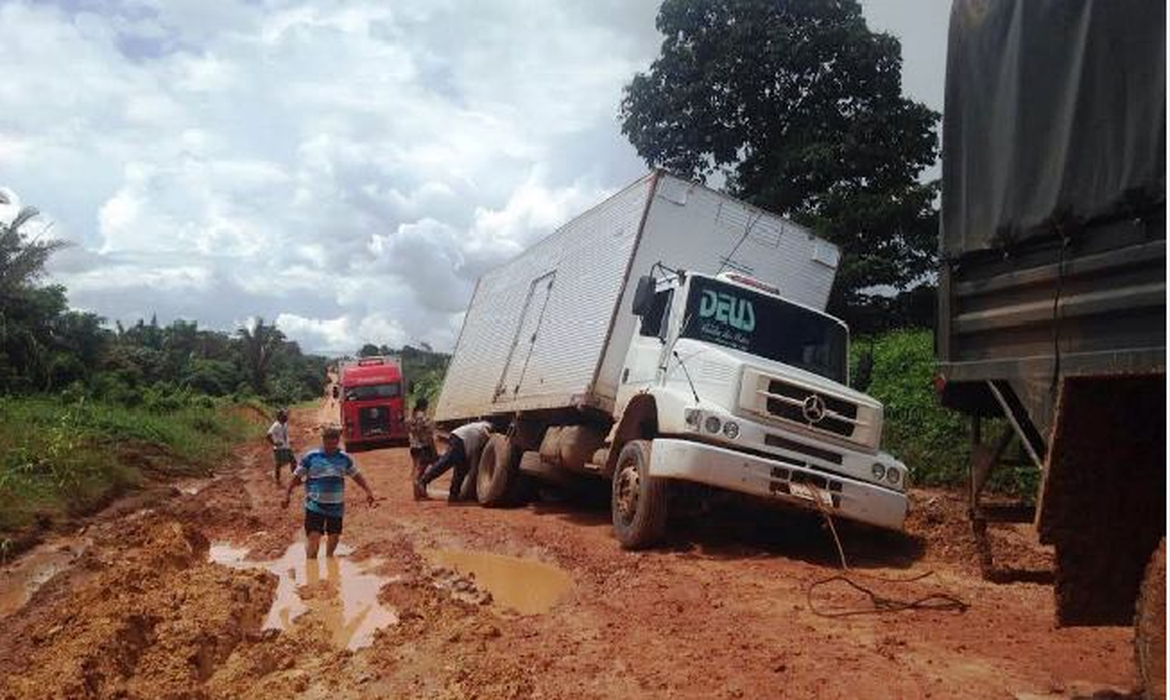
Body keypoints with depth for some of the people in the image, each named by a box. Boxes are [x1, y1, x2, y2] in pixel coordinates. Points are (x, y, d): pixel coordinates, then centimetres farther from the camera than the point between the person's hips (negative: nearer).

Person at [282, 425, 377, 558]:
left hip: (336, 506, 3)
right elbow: (297, 477, 2)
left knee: (333, 537, 14)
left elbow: (356, 476, 11)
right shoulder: (310, 457, -5)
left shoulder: (344, 458, 3)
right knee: (313, 537, -11)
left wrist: (368, 491, 5)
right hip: (315, 506, -3)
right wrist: (287, 495, 0)